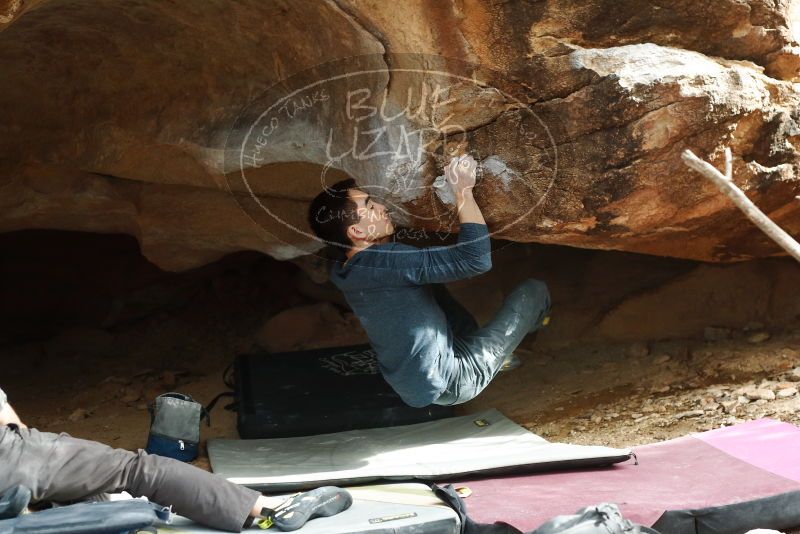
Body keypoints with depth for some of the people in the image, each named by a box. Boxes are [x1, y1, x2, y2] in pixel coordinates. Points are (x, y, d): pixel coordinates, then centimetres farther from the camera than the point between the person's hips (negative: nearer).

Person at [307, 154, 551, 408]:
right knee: (533, 290, 3)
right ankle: (533, 320, 41)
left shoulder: (348, 270, -1)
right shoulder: (383, 261, -30)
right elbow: (476, 258, -33)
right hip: (450, 382, -8)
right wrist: (463, 190, -26)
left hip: (413, 383, 8)